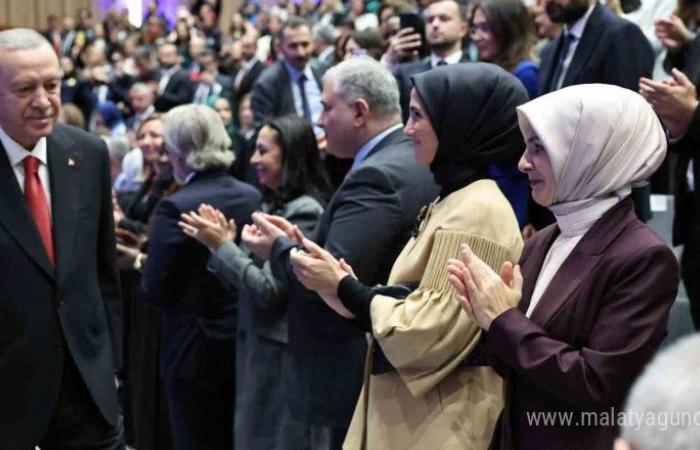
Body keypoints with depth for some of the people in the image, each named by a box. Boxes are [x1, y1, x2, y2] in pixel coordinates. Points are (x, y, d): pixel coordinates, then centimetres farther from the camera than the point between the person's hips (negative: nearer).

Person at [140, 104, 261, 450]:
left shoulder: (176, 208, -18)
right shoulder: (253, 197, -1)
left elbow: (154, 292, -16)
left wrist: (144, 263, 3)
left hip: (196, 352, -6)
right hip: (247, 345, 6)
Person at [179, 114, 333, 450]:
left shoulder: (304, 211, -16)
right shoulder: (275, 205, 13)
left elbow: (268, 289, -20)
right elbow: (248, 280, 11)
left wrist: (223, 244, -14)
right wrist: (221, 241, -3)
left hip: (280, 353, -9)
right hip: (259, 345, 9)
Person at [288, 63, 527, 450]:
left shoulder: (478, 211, -18)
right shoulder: (454, 201, 12)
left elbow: (430, 333, -23)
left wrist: (343, 286, -13)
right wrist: (347, 288, -1)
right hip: (411, 406, 9)